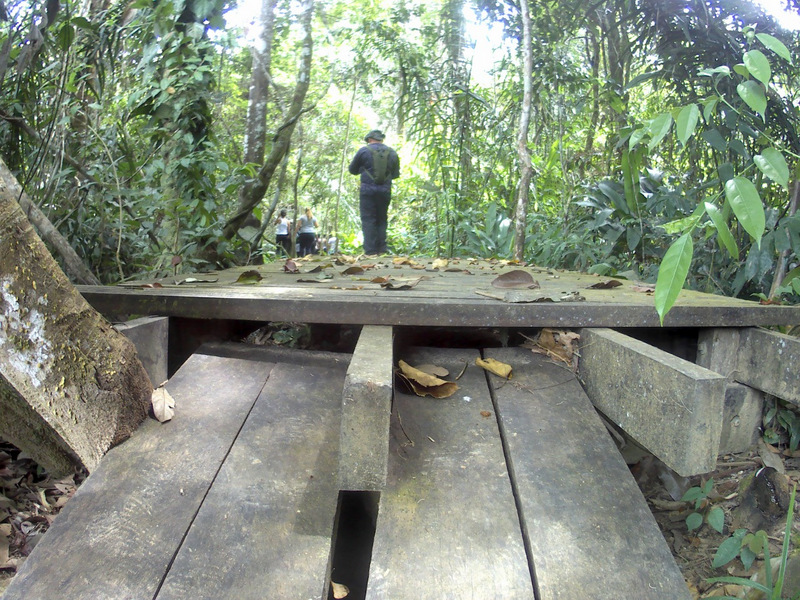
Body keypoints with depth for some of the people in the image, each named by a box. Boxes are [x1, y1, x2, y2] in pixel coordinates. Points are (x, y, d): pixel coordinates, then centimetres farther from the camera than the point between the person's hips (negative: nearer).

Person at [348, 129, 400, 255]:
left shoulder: (364, 150, 0)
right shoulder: (392, 153, 8)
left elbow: (353, 170, 9)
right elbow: (396, 174, 15)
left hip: (368, 190, -3)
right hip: (385, 191, 3)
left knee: (368, 220, -2)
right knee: (382, 220, 11)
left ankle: (370, 251, -10)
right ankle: (382, 250, 4)